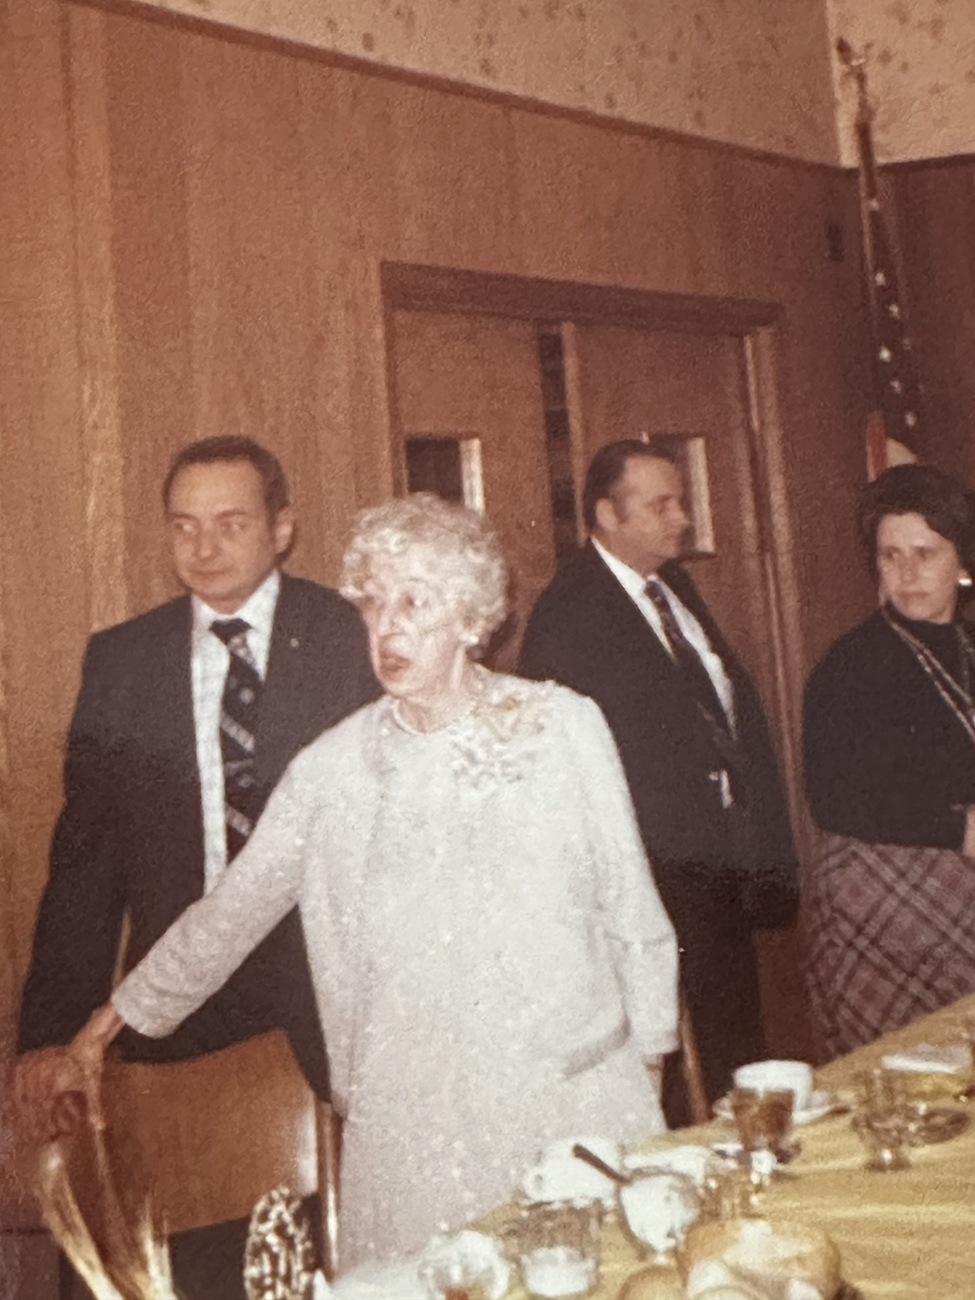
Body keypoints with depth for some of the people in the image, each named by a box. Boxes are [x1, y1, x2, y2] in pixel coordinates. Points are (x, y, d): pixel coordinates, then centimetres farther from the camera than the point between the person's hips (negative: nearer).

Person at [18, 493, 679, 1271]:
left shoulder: (565, 727, -3)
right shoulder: (336, 767, -2)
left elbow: (630, 904, 4)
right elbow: (230, 912, 5)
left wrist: (649, 1054, 9)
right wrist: (110, 1026, 8)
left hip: (580, 1097, 0)